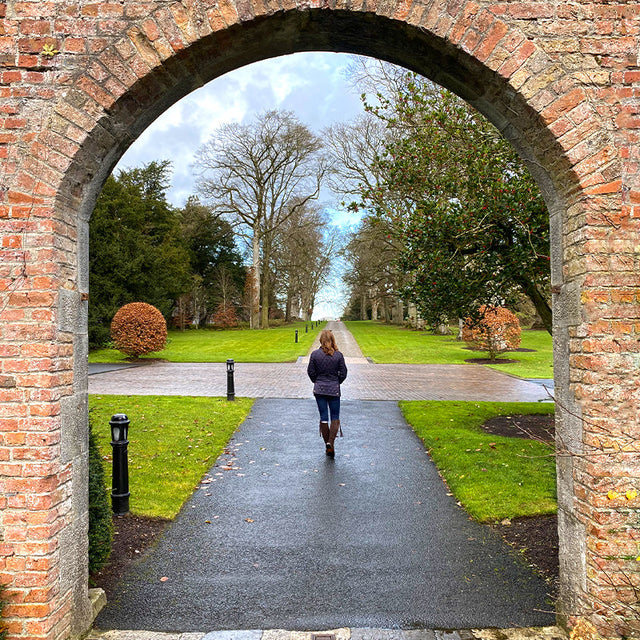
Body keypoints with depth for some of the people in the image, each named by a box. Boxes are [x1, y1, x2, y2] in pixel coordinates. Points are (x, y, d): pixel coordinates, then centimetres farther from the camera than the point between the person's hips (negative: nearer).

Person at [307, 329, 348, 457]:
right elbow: (343, 373, -4)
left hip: (319, 390, 1)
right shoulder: (338, 355, -8)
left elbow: (310, 372, -1)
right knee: (335, 417, 8)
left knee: (323, 418, 9)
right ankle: (330, 442, -10)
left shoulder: (315, 354, -6)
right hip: (334, 390, -1)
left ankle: (328, 446, 16)